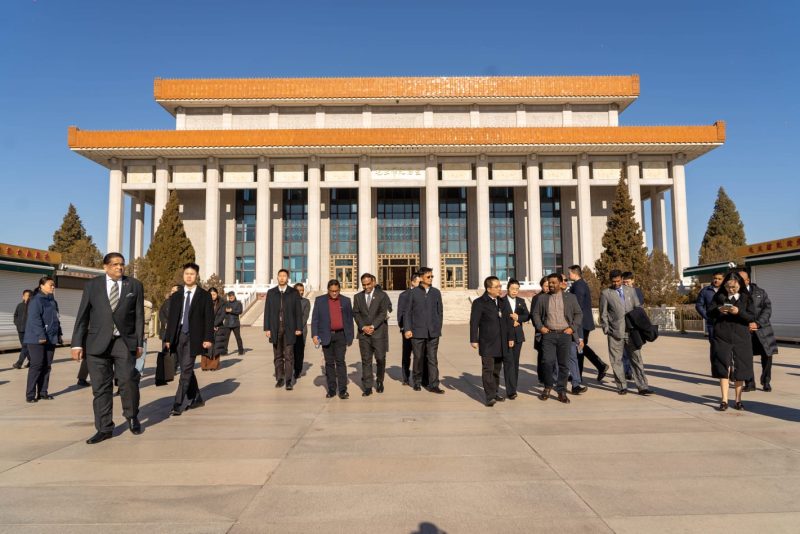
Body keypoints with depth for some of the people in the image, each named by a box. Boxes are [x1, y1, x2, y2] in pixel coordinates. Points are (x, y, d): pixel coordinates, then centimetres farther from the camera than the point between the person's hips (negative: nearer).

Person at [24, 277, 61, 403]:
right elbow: (34, 319, -17)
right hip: (37, 339, -8)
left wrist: (59, 335, 16)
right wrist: (41, 336, -21)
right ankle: (30, 394, 1)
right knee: (36, 365, -7)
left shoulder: (53, 301, 17)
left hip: (50, 339, 8)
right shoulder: (36, 300, -9)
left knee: (47, 366, 8)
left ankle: (42, 392, 15)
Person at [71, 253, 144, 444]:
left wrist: (140, 343, 2)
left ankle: (132, 417, 14)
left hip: (125, 342, -1)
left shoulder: (134, 285, 6)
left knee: (128, 380, -11)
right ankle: (104, 429, 16)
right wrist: (77, 343, 1)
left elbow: (139, 316, 5)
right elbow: (82, 316, 6)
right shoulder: (92, 285, 8)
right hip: (98, 342, 1)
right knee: (100, 387, 4)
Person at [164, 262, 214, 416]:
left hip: (193, 337, -4)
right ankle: (196, 399, 25)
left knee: (186, 370, -9)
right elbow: (171, 318, 12)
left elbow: (209, 318, -3)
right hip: (178, 336, 4)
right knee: (186, 370, 11)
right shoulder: (176, 296, 12)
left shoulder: (204, 295, 0)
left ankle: (178, 404, -4)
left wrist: (208, 338, -11)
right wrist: (168, 338, 6)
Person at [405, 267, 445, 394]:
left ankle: (433, 385, 6)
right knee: (418, 358, 8)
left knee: (433, 359, 1)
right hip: (417, 331, -1)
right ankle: (417, 382, 24)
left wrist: (438, 328, 7)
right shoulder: (414, 292, 1)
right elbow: (408, 312, 1)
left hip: (433, 332, 1)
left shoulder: (436, 292, 7)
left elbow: (440, 312, 11)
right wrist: (408, 329, -5)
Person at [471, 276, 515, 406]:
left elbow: (508, 321, 14)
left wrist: (511, 337, 9)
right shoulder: (479, 303, -5)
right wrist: (474, 339, -12)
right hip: (487, 343, -6)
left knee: (497, 369, 13)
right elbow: (474, 322, -8)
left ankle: (495, 393, 24)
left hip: (501, 343, 6)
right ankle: (490, 397, -4)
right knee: (488, 369, -6)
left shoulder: (502, 302, 13)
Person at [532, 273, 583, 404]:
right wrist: (540, 327, -2)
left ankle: (561, 391, 13)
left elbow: (578, 314, 8)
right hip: (548, 334, 0)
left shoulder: (570, 297, 8)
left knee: (563, 364, 3)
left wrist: (572, 328, -3)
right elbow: (536, 314, 12)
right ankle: (548, 387, 12)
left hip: (565, 334, 0)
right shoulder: (542, 298, 10)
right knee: (547, 361, -9)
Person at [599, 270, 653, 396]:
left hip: (631, 331, 2)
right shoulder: (605, 293, 1)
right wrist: (607, 330, -3)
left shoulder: (630, 290, 11)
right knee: (617, 360, 3)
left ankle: (642, 387, 7)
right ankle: (622, 386, 15)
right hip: (615, 332, -2)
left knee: (636, 358, 2)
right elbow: (603, 314, 2)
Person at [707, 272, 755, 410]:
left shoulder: (746, 298, 3)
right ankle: (724, 400, 4)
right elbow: (709, 313, 1)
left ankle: (738, 400, 19)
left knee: (740, 369, 6)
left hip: (741, 338, 0)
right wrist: (718, 310, -19)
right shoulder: (719, 296, 5)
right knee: (724, 368, -2)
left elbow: (752, 317, -5)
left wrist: (739, 312, -22)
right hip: (722, 337, 0)